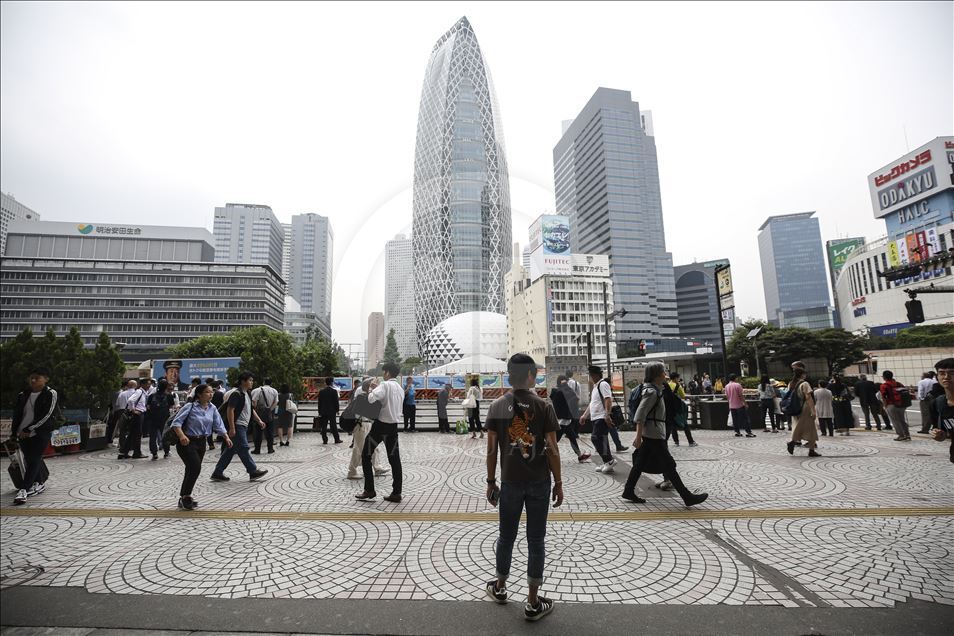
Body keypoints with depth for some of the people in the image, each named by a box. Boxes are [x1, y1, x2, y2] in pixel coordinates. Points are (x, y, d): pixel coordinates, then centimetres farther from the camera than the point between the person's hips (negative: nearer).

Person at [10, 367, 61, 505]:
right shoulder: (22, 395, 9)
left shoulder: (51, 394, -7)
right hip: (23, 434, 6)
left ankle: (24, 490, -12)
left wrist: (29, 430, -13)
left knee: (34, 459, -9)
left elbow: (46, 416, -13)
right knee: (29, 460, 11)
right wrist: (13, 433, 10)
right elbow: (17, 415, 15)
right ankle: (39, 483, 23)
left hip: (41, 433, -6)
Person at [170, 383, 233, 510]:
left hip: (201, 442, 6)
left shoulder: (212, 409, 4)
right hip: (187, 442, -6)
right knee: (196, 467, -17)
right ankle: (186, 497, 0)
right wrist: (181, 436, -31)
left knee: (192, 470, 13)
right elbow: (176, 422, -16)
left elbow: (219, 425, 2)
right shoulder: (190, 407, -12)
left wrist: (226, 437, -11)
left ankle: (184, 498, 29)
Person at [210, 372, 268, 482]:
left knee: (231, 449, 13)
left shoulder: (247, 394, 16)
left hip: (243, 426, 10)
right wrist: (232, 428, -22)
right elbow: (230, 410, -19)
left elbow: (251, 409, 23)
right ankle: (253, 471, 0)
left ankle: (217, 473, 19)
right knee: (243, 448, -5)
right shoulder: (236, 393, -15)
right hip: (237, 426, -10)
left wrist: (259, 421, 14)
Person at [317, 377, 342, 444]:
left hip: (323, 411, 3)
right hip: (332, 411, -3)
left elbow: (319, 403, 7)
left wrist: (319, 412, 12)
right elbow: (336, 402, -8)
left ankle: (324, 440, 6)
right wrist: (337, 410, 2)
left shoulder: (321, 392, 4)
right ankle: (337, 439, 7)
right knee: (333, 426, 3)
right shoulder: (334, 391, -8)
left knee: (324, 426, 6)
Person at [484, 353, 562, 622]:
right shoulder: (543, 407, -9)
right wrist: (558, 483, 1)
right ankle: (533, 603, 19)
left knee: (506, 536, 18)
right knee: (536, 540, 9)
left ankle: (500, 587, 37)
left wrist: (491, 481, 6)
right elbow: (552, 449, -9)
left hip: (510, 481, 1)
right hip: (539, 481, -1)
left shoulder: (497, 406, -5)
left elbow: (492, 449, -4)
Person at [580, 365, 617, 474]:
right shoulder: (595, 386, 21)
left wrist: (607, 415, -27)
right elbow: (592, 403, 27)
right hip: (596, 418, 10)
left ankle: (609, 460, -6)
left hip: (602, 418, -10)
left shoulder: (603, 384, -10)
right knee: (601, 440, 11)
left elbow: (608, 400, -20)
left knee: (595, 438, -14)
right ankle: (607, 463, 17)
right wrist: (584, 416, 24)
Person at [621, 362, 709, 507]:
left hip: (650, 434, 10)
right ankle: (687, 497, 4)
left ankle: (628, 491, 18)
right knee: (669, 465, -3)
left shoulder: (655, 389, 14)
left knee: (640, 463, 12)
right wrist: (638, 437, -22)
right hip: (654, 435, -10)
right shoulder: (652, 392, -17)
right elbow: (640, 415, -21)